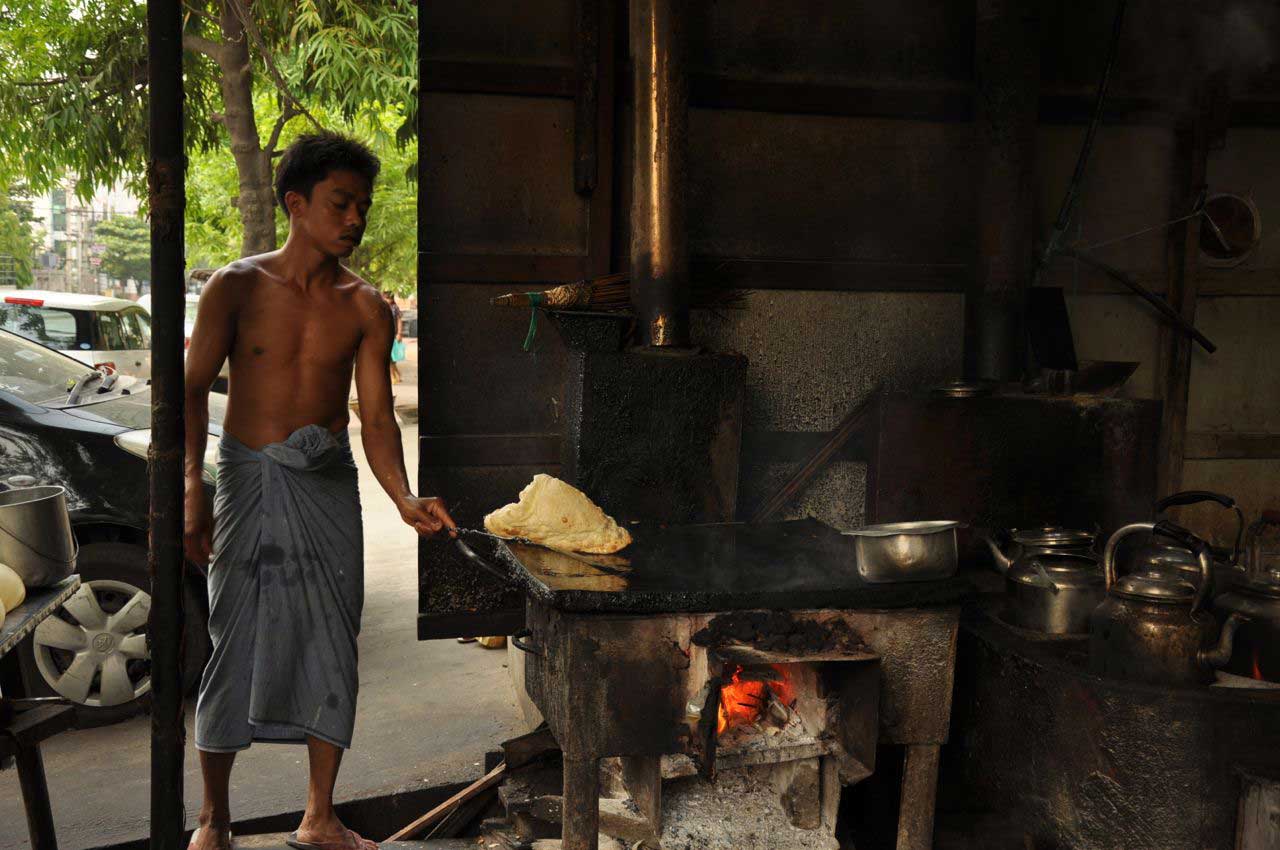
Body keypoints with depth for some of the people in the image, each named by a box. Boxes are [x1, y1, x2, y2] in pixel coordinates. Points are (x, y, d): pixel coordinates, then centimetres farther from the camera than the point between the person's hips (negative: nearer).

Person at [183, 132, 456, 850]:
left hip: (330, 485, 2)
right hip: (250, 478, -2)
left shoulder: (366, 308, 1)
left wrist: (404, 499, -19)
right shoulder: (237, 287, -3)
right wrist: (193, 486, -19)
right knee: (237, 641, 2)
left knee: (332, 644, 5)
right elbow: (195, 388, -5)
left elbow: (378, 417, -3)